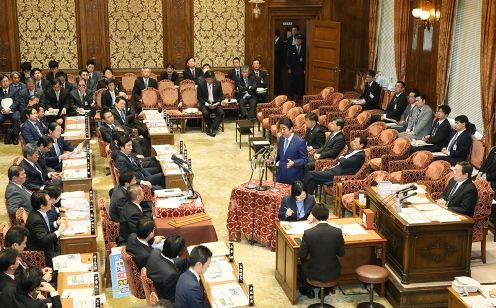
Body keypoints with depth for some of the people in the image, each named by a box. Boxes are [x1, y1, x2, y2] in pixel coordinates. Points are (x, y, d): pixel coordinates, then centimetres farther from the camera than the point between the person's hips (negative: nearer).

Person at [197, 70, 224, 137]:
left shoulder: (217, 83, 2)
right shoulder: (201, 84, -4)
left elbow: (221, 95, 8)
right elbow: (199, 97, -1)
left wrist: (217, 103, -10)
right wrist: (206, 104, -15)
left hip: (215, 103, 2)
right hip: (204, 104, -2)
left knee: (221, 113, -27)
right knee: (206, 113, -34)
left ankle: (212, 129, -25)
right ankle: (213, 128, -15)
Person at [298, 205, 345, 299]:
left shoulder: (308, 233, -21)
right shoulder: (338, 232, -15)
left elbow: (302, 255, -11)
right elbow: (341, 253, -3)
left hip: (314, 274, -2)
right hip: (333, 274, 2)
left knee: (303, 263, 32)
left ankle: (308, 290, 45)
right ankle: (325, 290, 44)